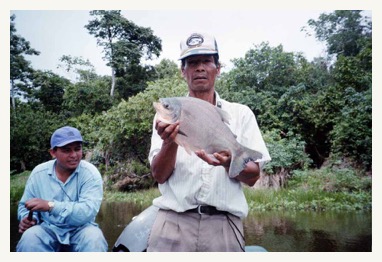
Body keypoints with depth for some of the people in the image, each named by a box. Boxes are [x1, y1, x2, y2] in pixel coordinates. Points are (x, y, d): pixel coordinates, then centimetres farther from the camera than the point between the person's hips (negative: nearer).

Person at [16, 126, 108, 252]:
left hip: (81, 229, -2)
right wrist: (27, 218, -14)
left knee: (94, 238, -33)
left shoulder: (90, 173, -12)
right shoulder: (38, 173, -2)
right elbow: (25, 205, 10)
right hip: (48, 229, 2)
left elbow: (88, 211, -25)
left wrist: (50, 205, -34)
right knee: (29, 237, -29)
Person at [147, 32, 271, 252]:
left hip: (224, 224, 1)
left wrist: (229, 162, -18)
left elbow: (253, 176, 3)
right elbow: (159, 175, -1)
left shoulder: (241, 114, 7)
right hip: (174, 222, 0)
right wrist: (170, 142, -20)